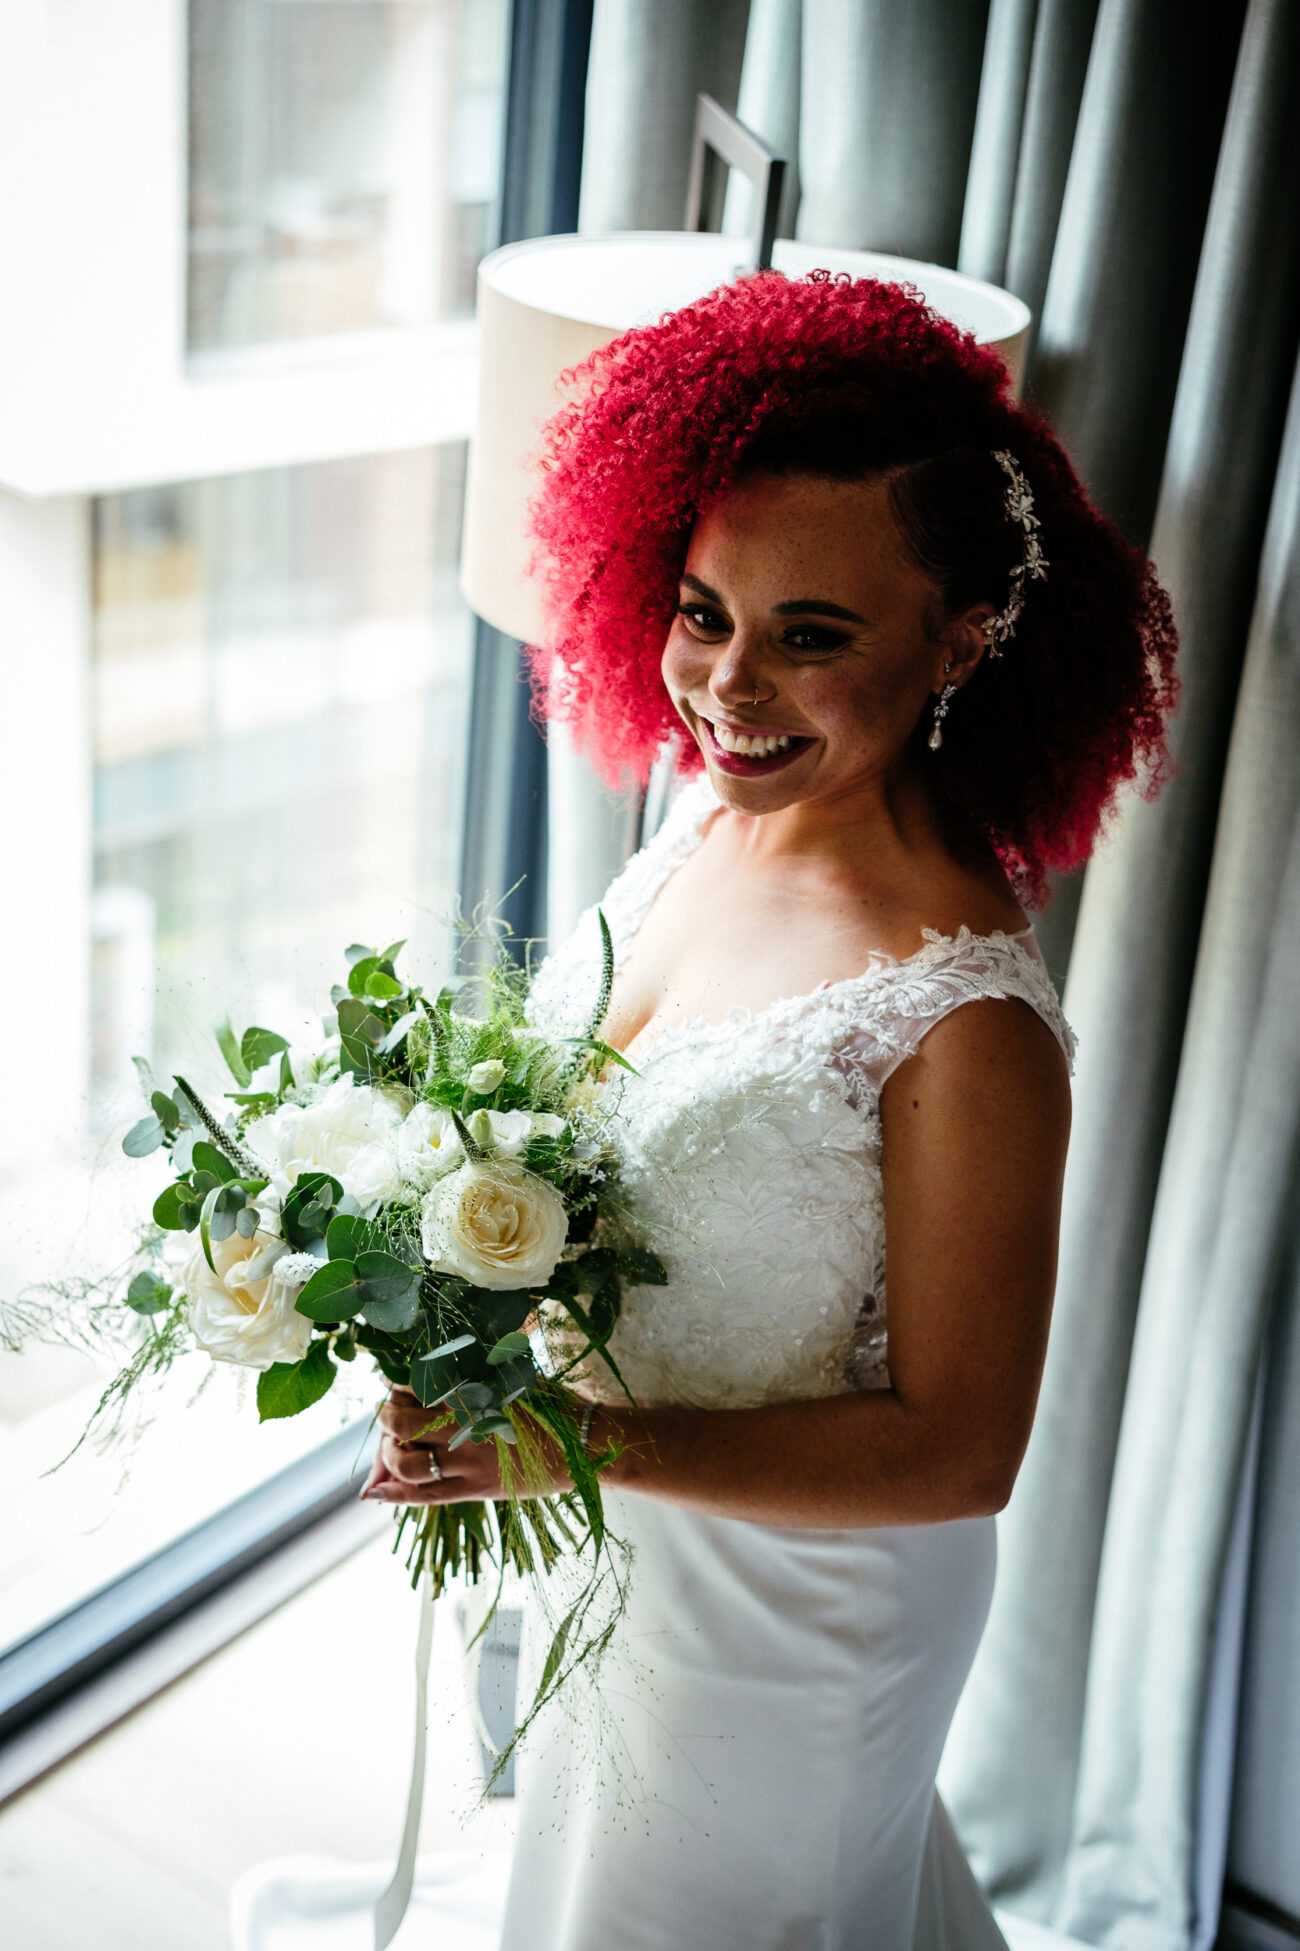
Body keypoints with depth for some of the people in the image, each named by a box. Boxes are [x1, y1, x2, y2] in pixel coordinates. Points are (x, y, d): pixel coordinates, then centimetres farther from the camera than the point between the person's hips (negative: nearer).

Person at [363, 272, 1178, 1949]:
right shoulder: (708, 816, -12)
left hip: (792, 1602, -7)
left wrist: (579, 1441, -30)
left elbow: (955, 1452, -26)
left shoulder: (966, 1024, -34)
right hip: (625, 1550, 8)